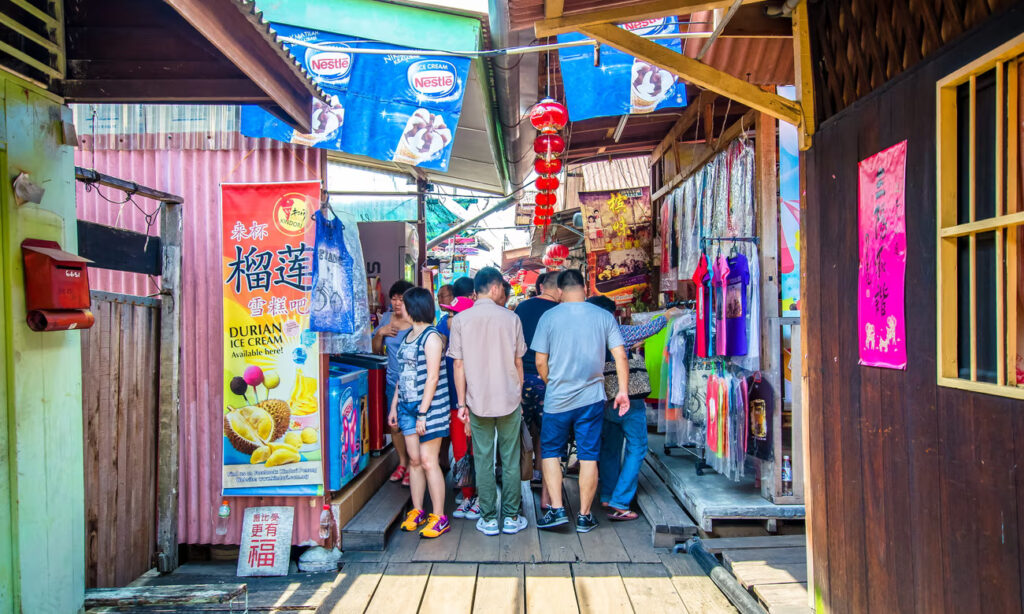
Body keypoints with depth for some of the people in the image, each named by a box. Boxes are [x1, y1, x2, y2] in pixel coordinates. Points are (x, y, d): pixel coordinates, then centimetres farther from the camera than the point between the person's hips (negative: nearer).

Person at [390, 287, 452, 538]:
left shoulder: (431, 337, -13)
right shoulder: (407, 336, 14)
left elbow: (432, 378, -16)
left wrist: (423, 414, -18)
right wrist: (394, 406, 16)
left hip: (429, 407, -8)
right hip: (407, 405, 8)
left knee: (428, 461, -5)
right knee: (414, 460, 10)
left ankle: (439, 518, 5)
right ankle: (417, 511, 21)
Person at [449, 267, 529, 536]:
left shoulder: (460, 320, -4)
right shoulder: (510, 318, -4)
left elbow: (459, 365, -4)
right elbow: (518, 362, 3)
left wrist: (461, 402, 3)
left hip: (478, 401, 0)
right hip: (509, 400, 0)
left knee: (483, 461, 8)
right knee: (510, 460, 9)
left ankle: (489, 519, 14)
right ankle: (511, 517, 17)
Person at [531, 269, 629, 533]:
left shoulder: (549, 317, -3)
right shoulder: (604, 316, 1)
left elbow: (540, 362, -2)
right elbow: (620, 356, -2)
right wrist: (623, 391, 4)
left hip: (557, 399, -1)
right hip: (592, 397, 2)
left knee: (550, 452, 13)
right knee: (588, 456, 8)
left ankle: (557, 509, 7)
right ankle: (584, 516, 16)